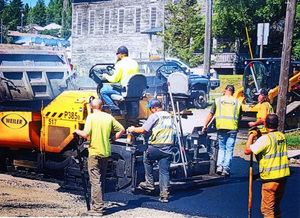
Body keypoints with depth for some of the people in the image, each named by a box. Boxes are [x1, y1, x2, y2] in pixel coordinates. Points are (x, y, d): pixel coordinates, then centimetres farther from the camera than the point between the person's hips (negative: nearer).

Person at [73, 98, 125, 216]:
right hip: (106, 152, 5)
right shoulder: (109, 117, 6)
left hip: (94, 152, -5)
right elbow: (122, 130, 9)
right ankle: (97, 203, 24)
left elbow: (86, 134, -17)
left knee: (95, 181, -4)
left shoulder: (91, 117, -9)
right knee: (101, 179, 17)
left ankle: (97, 208, -8)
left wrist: (77, 131, 2)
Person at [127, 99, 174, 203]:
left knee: (147, 160, 22)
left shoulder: (154, 116, -7)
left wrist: (133, 129, 9)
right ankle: (164, 194, 2)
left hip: (156, 147, -5)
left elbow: (143, 130, -9)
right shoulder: (168, 115, 15)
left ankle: (149, 183, 21)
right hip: (168, 148, 6)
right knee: (164, 171, 6)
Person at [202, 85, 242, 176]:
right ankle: (226, 169, 0)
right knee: (229, 149, 3)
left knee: (221, 148, 15)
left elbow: (211, 114, 7)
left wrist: (205, 125, 13)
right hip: (233, 128, 0)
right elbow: (239, 117, 12)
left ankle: (219, 166, 1)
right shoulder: (238, 102, 9)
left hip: (221, 127, 1)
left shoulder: (218, 100, 7)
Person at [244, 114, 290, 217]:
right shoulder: (282, 136, 8)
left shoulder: (265, 139, -15)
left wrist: (251, 136, 0)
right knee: (276, 206, 18)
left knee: (267, 209, -2)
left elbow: (247, 150, -15)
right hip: (283, 176, 7)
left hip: (271, 178, -7)